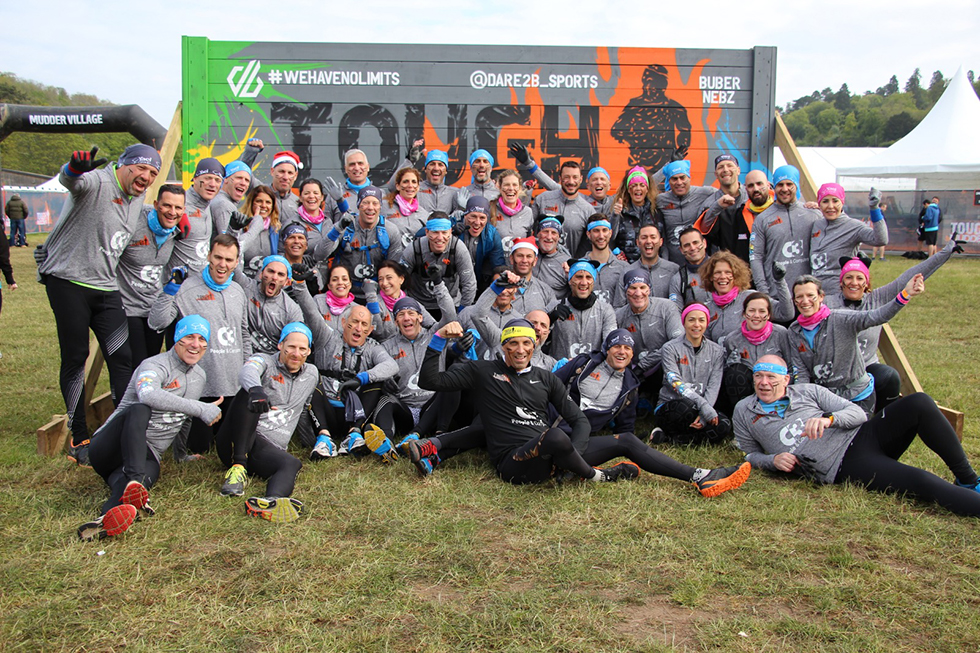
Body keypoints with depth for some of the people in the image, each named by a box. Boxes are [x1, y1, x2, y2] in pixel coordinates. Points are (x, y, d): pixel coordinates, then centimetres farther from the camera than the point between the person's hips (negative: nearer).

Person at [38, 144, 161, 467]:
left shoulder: (138, 198, 12)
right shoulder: (97, 182, -13)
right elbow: (69, 179, -38)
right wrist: (76, 167, -58)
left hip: (106, 287, 7)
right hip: (68, 282, -6)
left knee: (122, 357, -2)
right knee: (75, 359, 1)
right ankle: (79, 439, 10)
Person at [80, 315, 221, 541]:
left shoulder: (200, 377, 16)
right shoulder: (155, 366, -10)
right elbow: (148, 395, -34)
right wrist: (200, 409, -34)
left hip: (147, 456, 5)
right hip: (108, 448, -5)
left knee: (149, 472, -33)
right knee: (139, 410, -35)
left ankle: (109, 517, -63)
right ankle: (135, 481, -54)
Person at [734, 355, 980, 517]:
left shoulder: (807, 391, 10)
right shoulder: (744, 411, 9)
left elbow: (857, 413, 6)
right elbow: (750, 455, 16)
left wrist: (828, 418, -16)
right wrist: (773, 460, -7)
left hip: (861, 437, 3)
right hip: (843, 468, -3)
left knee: (920, 403, -21)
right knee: (923, 483, -26)